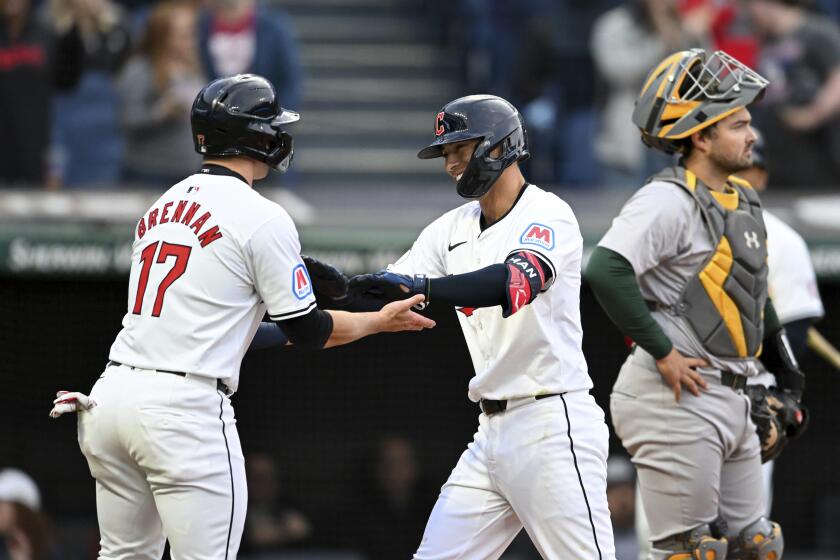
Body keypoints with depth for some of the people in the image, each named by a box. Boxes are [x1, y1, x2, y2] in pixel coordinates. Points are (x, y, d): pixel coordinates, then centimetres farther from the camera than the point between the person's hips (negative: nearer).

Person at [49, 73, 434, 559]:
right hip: (185, 409, -7)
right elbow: (307, 332, -2)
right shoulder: (262, 218, -6)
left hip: (112, 392, 7)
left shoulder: (162, 207, 16)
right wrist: (380, 321, 14)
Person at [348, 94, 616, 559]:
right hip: (492, 430, 8)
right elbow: (385, 299, 9)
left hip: (553, 424, -8)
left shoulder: (547, 216, -11)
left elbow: (518, 281, -31)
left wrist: (420, 286, -41)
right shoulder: (453, 229, 13)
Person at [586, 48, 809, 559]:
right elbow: (607, 271, -28)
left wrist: (789, 379, 22)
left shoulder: (743, 201, 15)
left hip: (729, 400, 10)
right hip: (676, 401, -9)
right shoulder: (668, 201, -15)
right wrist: (663, 353, -23)